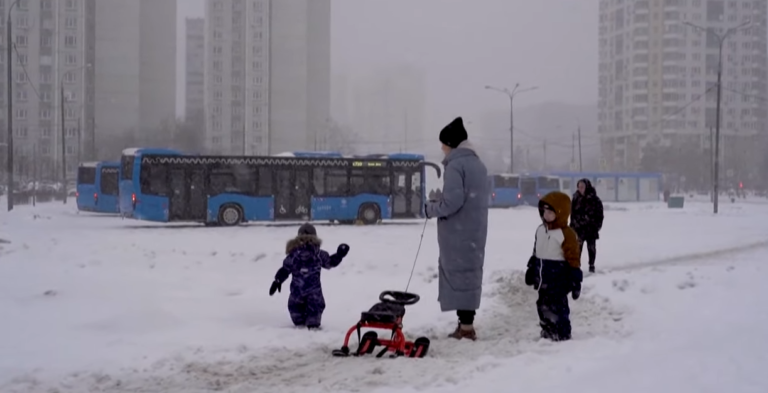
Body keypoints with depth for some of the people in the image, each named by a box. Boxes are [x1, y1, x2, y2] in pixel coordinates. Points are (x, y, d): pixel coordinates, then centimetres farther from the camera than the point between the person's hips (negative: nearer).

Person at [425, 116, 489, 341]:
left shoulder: (455, 165, -14)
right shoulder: (478, 164, 14)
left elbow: (452, 201, -22)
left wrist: (432, 208, -5)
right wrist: (441, 200, 14)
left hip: (458, 234, -8)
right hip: (474, 232, 8)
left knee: (459, 275, -4)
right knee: (469, 274, 12)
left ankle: (466, 327, -3)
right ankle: (467, 324, 17)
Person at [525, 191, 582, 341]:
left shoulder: (566, 234, -16)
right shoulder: (540, 230, 8)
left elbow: (573, 259, -15)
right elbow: (536, 253, 19)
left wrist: (575, 280, -16)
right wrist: (531, 270, 21)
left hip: (558, 280, -8)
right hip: (543, 279, 8)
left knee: (557, 307, -4)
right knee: (543, 306, 15)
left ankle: (563, 336, 5)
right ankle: (547, 333, 27)